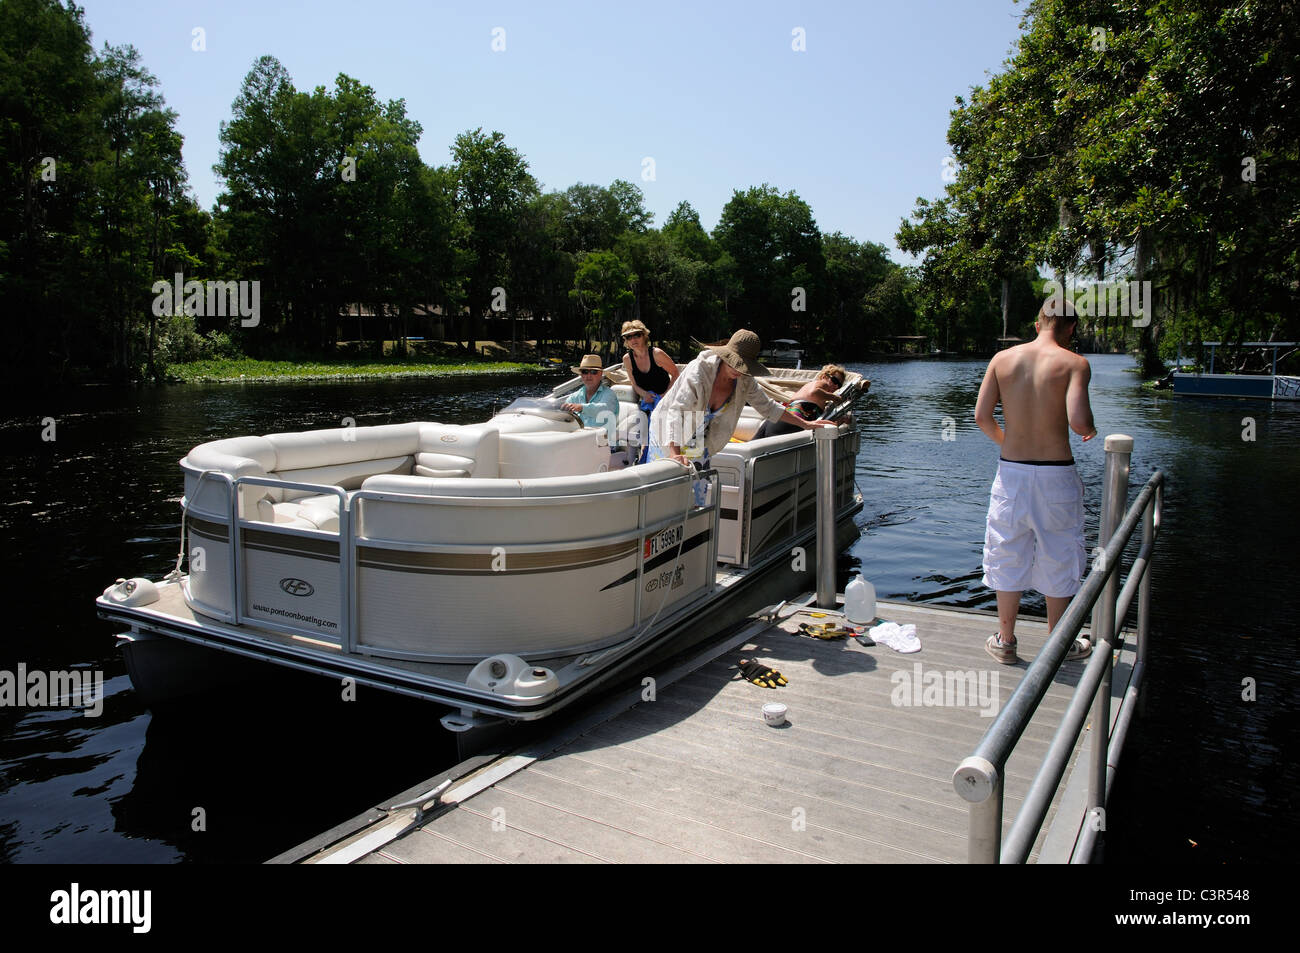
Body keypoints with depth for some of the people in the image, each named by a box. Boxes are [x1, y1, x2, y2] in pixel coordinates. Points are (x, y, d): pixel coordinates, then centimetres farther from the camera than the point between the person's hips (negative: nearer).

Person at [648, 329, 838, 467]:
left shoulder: (744, 381, -8)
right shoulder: (699, 370, -28)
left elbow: (768, 407, 9)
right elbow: (676, 411, -37)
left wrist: (806, 424, 10)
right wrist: (674, 454, -50)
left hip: (700, 448, 5)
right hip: (669, 441, -5)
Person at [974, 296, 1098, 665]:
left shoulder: (1003, 359, 1)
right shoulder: (1073, 363, -8)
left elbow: (981, 416, -2)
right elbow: (1078, 420, -20)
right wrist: (1090, 431, 3)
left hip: (1011, 471, 3)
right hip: (1055, 475, -2)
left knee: (1008, 555, 14)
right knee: (1058, 559, 13)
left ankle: (1005, 640, 24)